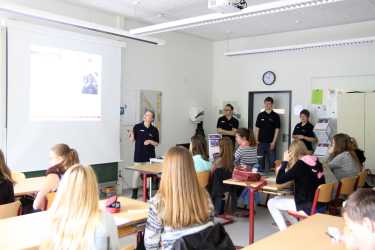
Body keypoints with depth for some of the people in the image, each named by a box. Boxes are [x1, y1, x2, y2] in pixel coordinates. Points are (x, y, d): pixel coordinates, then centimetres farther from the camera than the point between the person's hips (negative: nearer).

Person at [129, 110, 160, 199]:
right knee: (136, 174, 3)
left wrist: (150, 141, -13)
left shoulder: (154, 130, 1)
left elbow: (156, 143, 5)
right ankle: (134, 193, 16)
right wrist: (131, 135, -19)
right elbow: (132, 140, 2)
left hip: (149, 155, 2)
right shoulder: (137, 127, -3)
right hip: (139, 155, -1)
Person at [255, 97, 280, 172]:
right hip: (261, 142, 3)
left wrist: (273, 142, -9)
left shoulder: (275, 116, -1)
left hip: (270, 143, -2)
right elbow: (257, 128, 8)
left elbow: (277, 129, -3)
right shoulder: (260, 115, 7)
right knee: (261, 161, 9)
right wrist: (256, 140, 1)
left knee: (272, 162, 0)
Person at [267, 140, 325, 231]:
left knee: (271, 203, 7)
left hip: (306, 206, -8)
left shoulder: (300, 164, -18)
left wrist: (285, 161, -7)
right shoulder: (315, 161, 3)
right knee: (279, 200, 23)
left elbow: (279, 180, -15)